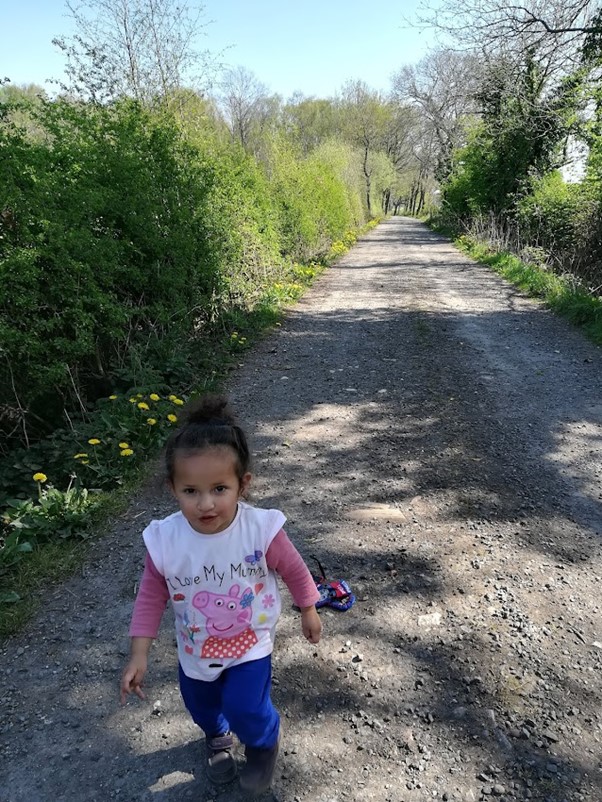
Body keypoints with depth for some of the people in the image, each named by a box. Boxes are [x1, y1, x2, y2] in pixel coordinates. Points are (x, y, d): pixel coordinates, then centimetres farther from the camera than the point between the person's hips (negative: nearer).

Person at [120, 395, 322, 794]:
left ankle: (265, 742, 34)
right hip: (196, 648, 3)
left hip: (251, 642, -3)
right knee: (201, 705, 24)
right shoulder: (164, 540, -29)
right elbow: (151, 596, -11)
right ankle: (218, 736, 63)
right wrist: (139, 655, -10)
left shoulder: (261, 529, -33)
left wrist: (309, 611, 1)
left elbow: (294, 569, -14)